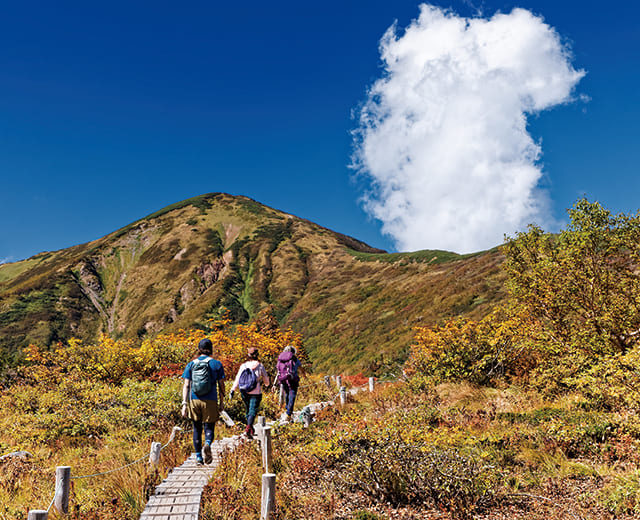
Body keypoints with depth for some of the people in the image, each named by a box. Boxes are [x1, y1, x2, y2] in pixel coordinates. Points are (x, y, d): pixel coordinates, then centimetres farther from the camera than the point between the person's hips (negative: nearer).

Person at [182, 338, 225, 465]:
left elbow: (186, 385, 0)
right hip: (210, 401, -2)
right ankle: (207, 445, -26)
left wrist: (185, 404, 0)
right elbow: (221, 385, 3)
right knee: (209, 427, 6)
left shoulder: (191, 364, 6)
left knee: (197, 428, 15)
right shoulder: (217, 364, 1)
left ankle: (198, 457, 19)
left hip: (194, 401, 2)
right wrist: (221, 402, 12)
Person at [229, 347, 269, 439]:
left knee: (248, 410, 19)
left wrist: (232, 390, -4)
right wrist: (266, 384, 30)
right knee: (253, 411, -4)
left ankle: (251, 430, 29)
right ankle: (248, 428, -26)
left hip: (244, 392, 3)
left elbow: (238, 379, -5)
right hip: (256, 392, -3)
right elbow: (265, 378, 8)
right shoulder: (260, 366, -3)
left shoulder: (243, 366, 0)